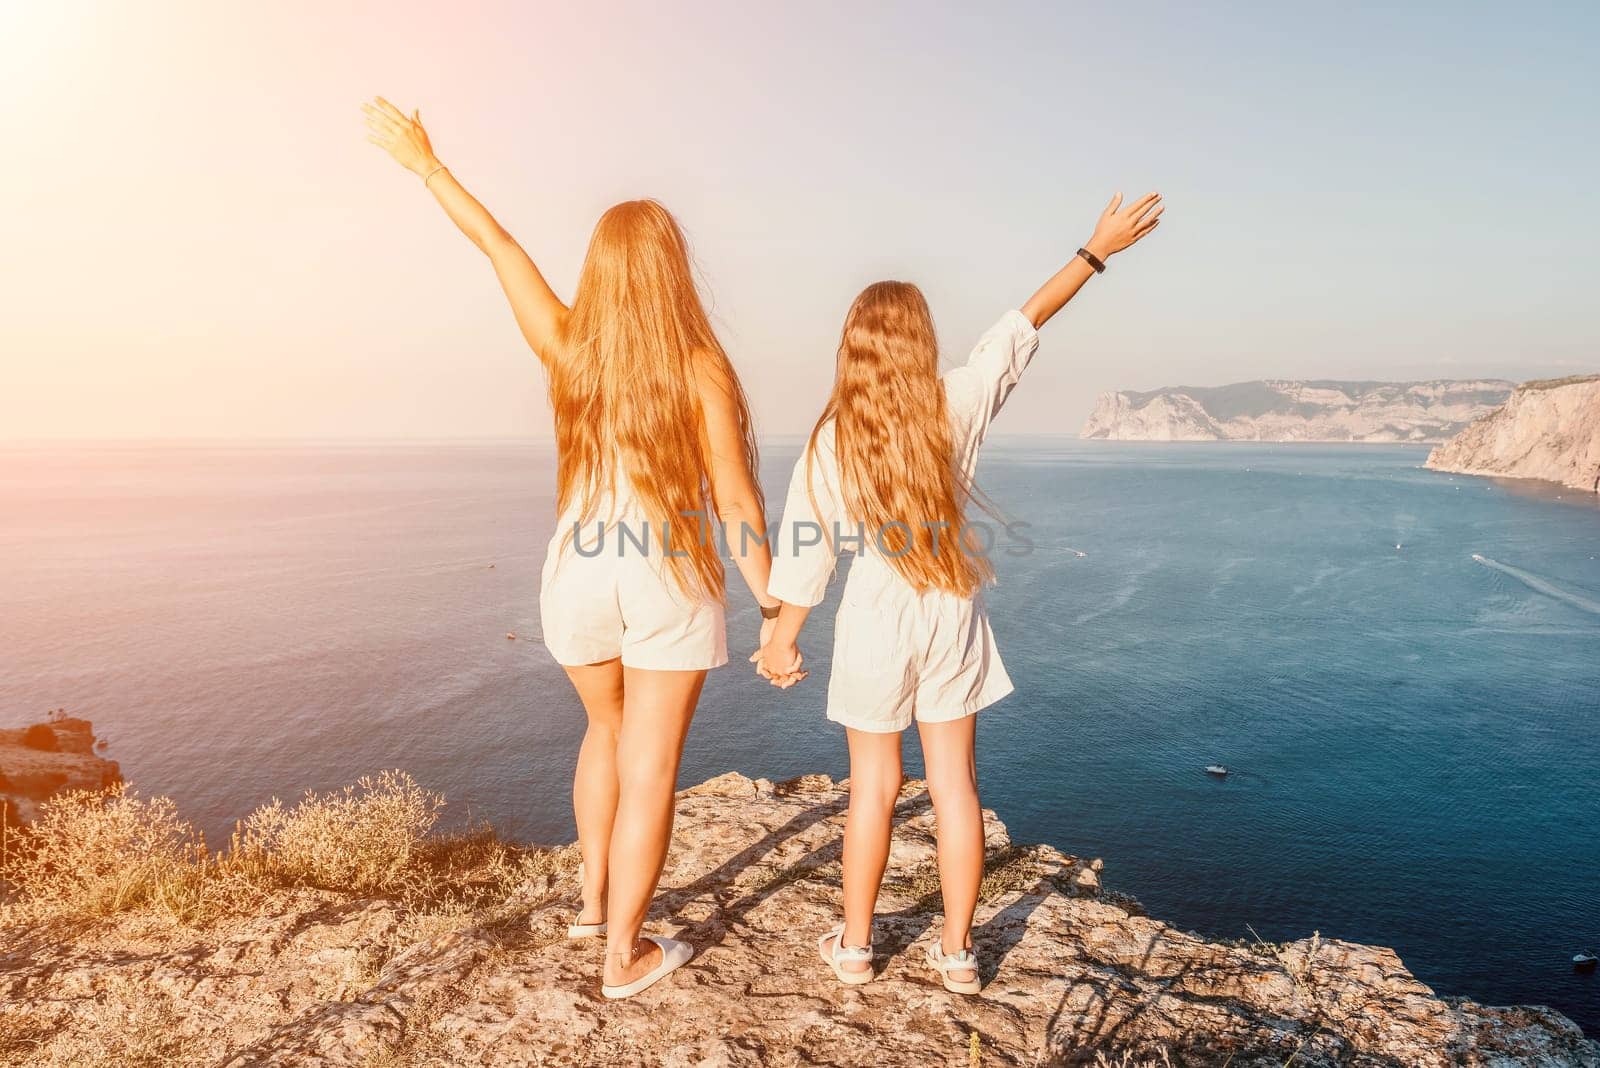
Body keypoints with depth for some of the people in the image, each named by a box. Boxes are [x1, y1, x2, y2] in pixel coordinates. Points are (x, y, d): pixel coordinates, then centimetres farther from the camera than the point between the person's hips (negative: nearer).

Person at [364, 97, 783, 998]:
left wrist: (426, 164, 20)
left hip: (580, 577, 4)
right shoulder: (700, 367, -12)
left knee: (611, 731, 27)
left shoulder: (568, 347, -3)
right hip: (670, 584, -4)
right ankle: (623, 954, 18)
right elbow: (736, 499, -12)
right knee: (650, 769, 7)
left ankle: (594, 900, 37)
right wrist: (770, 598, -4)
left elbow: (496, 243, 8)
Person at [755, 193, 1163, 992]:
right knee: (955, 784, 11)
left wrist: (783, 638, 5)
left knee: (873, 788, 12)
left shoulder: (831, 440, -11)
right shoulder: (958, 407, -8)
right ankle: (957, 950, 21)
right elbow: (1023, 325, 0)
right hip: (952, 622, 2)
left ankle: (854, 944, 25)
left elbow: (807, 548, -7)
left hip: (875, 623, -1)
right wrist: (1098, 250, 10)